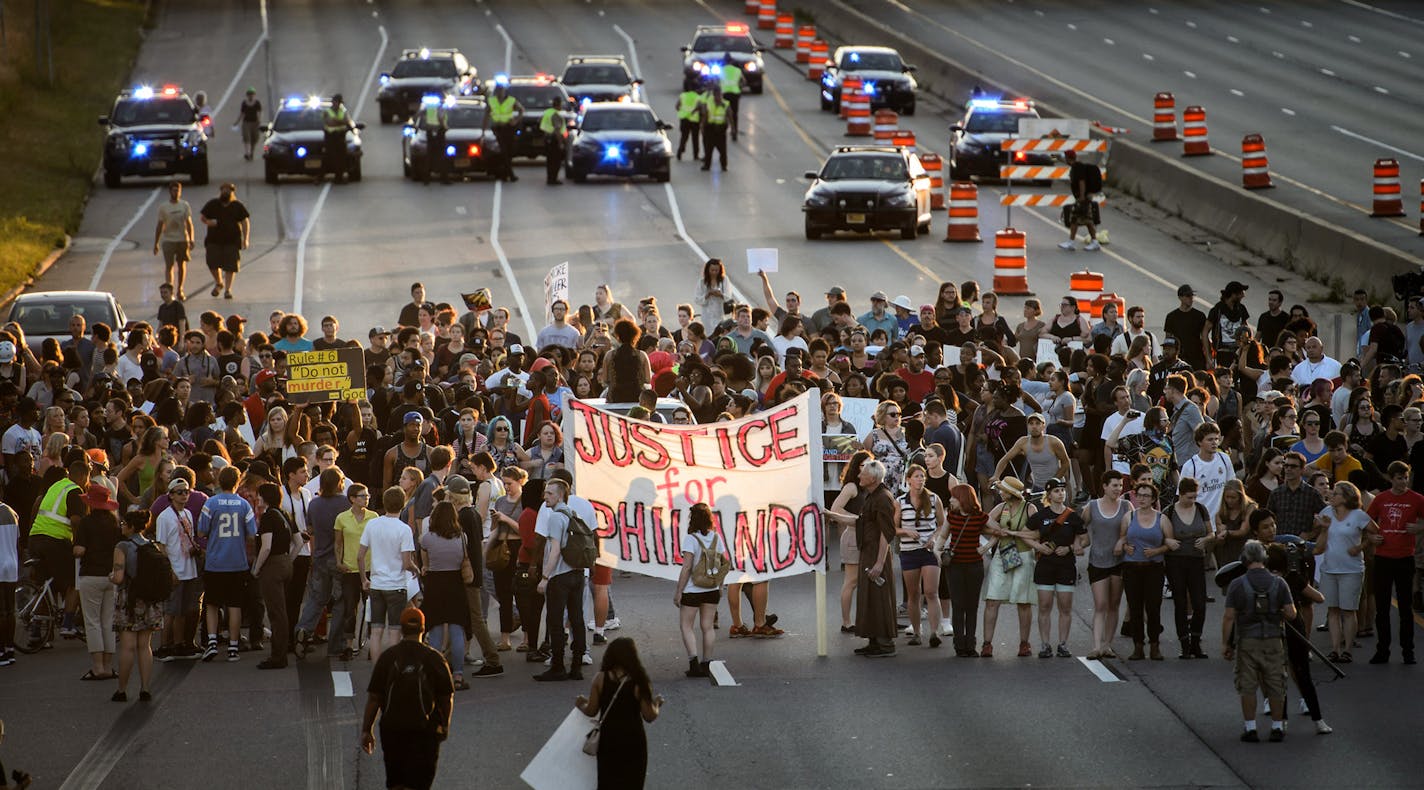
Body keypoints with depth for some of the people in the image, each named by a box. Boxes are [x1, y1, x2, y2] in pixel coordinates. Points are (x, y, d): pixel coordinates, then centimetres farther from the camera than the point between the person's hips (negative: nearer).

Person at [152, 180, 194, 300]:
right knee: (169, 266, -10)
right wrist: (156, 243, 5)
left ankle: (180, 290, 25)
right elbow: (160, 226, 5)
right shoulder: (163, 207, 0)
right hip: (168, 240, -2)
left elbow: (189, 223, 1)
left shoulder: (185, 205, 2)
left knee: (182, 265, 11)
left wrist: (191, 240, -9)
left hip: (182, 240, 2)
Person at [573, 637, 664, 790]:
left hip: (608, 739, 1)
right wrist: (657, 704, 11)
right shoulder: (639, 682, -12)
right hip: (633, 741, -1)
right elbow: (650, 716, -9)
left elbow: (591, 711, -2)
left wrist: (581, 705, 20)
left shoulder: (600, 679, -8)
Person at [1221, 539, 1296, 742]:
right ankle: (1277, 727, 15)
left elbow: (1229, 617, -8)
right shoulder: (1279, 583, -4)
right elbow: (1291, 614, -5)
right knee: (1275, 686, 10)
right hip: (1273, 642, 1)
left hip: (1247, 642, -1)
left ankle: (1250, 728, 6)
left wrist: (1225, 644, 0)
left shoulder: (1237, 585, -8)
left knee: (1247, 687, 6)